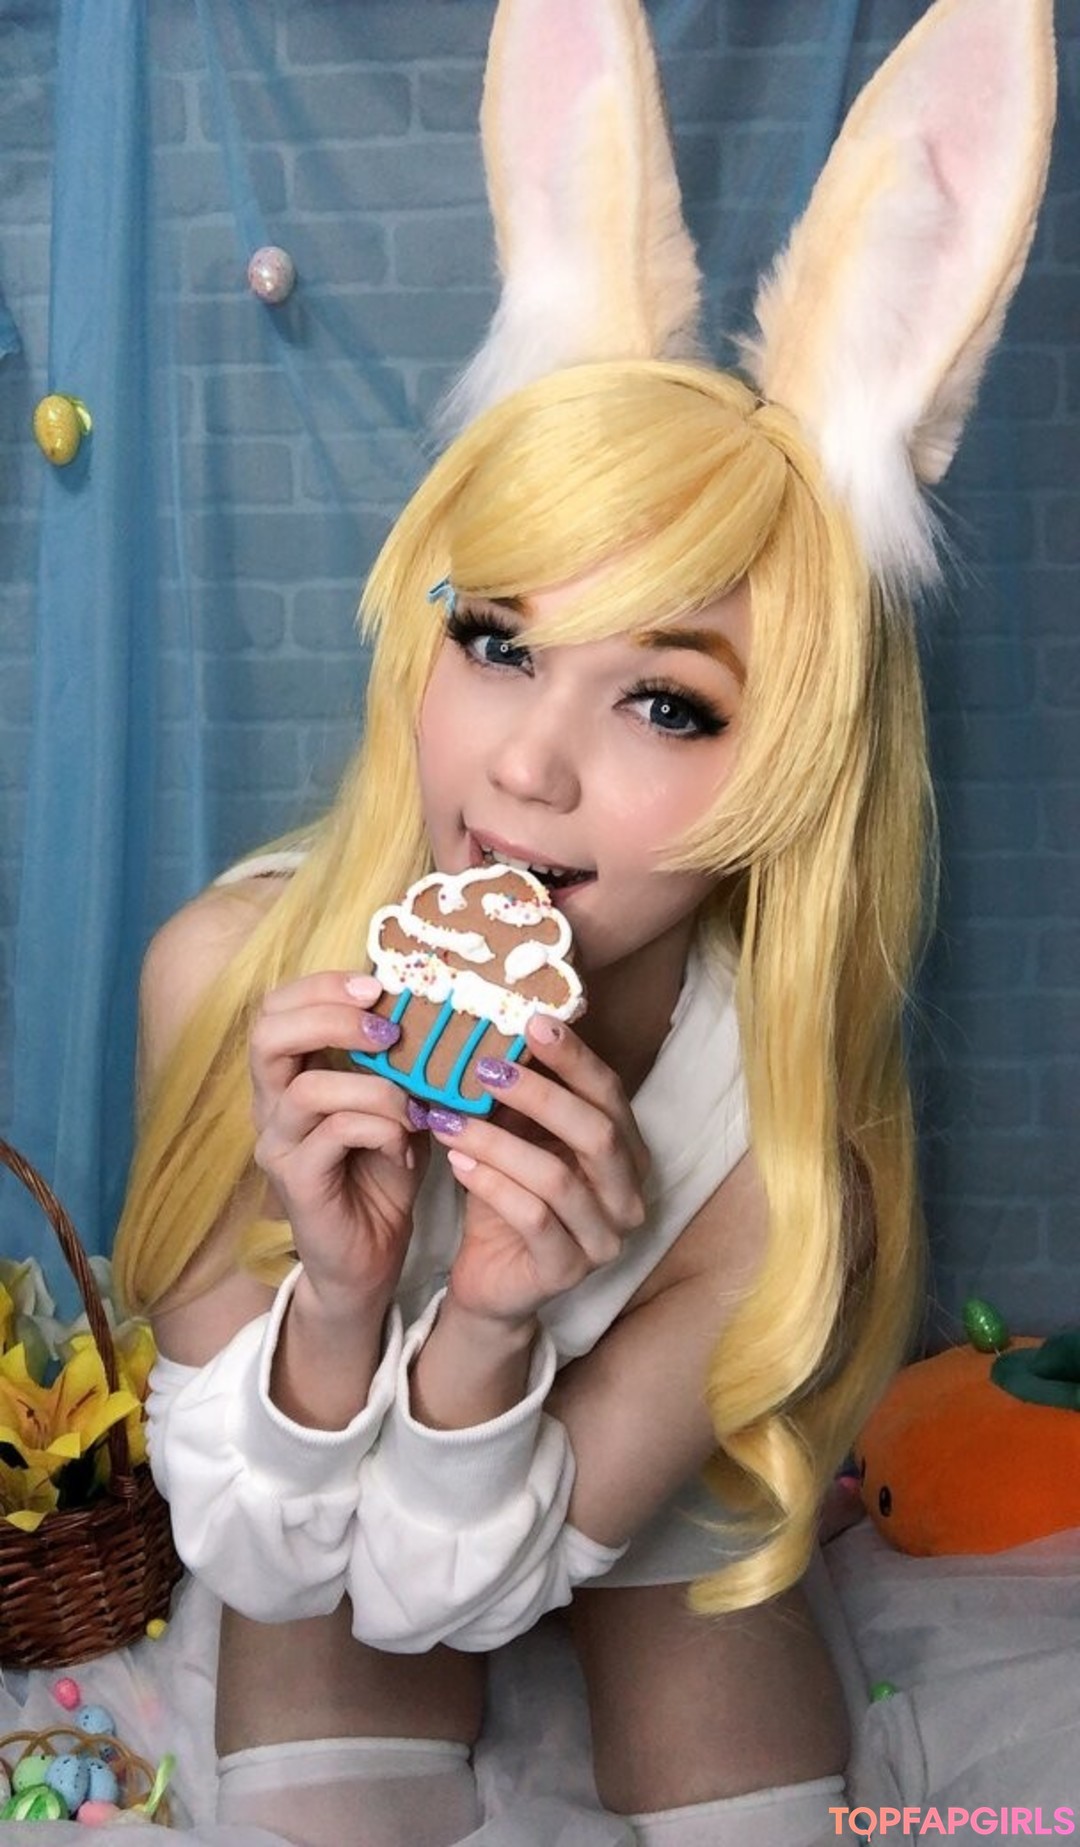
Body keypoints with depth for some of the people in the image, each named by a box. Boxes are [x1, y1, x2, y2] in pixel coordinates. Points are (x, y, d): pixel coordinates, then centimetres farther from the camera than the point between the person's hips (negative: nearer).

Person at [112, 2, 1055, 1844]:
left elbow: (454, 1588, -24)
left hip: (643, 1534, 0)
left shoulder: (790, 1150, -34)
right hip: (324, 1511, 0)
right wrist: (335, 1303, -43)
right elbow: (265, 1564, -23)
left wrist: (482, 1336, -44)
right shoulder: (230, 972, -33)